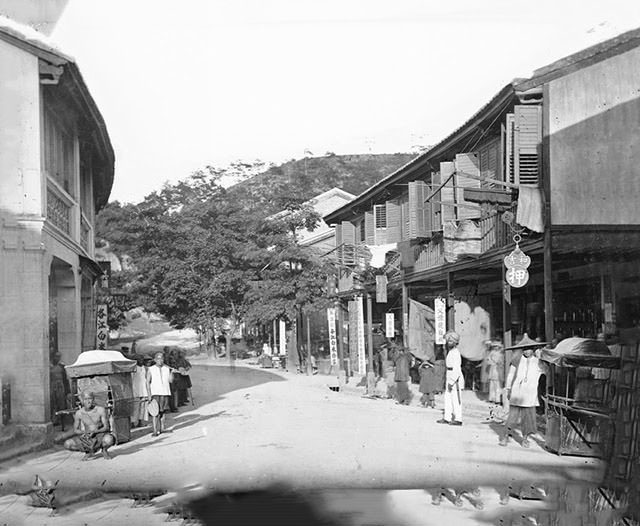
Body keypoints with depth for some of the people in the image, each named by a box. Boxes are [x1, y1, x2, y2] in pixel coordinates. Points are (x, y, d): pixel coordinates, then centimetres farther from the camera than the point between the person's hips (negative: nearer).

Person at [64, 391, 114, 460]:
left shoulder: (101, 410, -10)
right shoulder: (79, 413, -4)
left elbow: (106, 427, -13)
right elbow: (75, 430, 3)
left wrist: (95, 432, -30)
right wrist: (83, 432, -19)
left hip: (100, 435, -3)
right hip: (87, 438, 3)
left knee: (109, 439, -39)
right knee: (67, 444, -20)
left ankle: (104, 450, 1)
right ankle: (90, 452, 6)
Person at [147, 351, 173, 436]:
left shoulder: (167, 368, 7)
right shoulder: (150, 369, 1)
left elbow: (170, 380, 1)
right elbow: (148, 382, 0)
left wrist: (171, 372, -14)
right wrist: (149, 394, -8)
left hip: (165, 393, 3)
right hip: (155, 393, -3)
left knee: (163, 411, 8)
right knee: (155, 412, -10)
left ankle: (162, 428, 19)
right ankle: (155, 431, -11)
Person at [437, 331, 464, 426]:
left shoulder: (455, 352, -16)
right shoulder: (449, 352, 14)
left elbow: (457, 368, -21)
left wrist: (452, 381, -21)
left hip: (455, 377, -10)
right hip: (449, 376, 10)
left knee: (455, 399, -5)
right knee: (447, 398, 11)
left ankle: (458, 420, 0)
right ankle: (447, 418, 15)